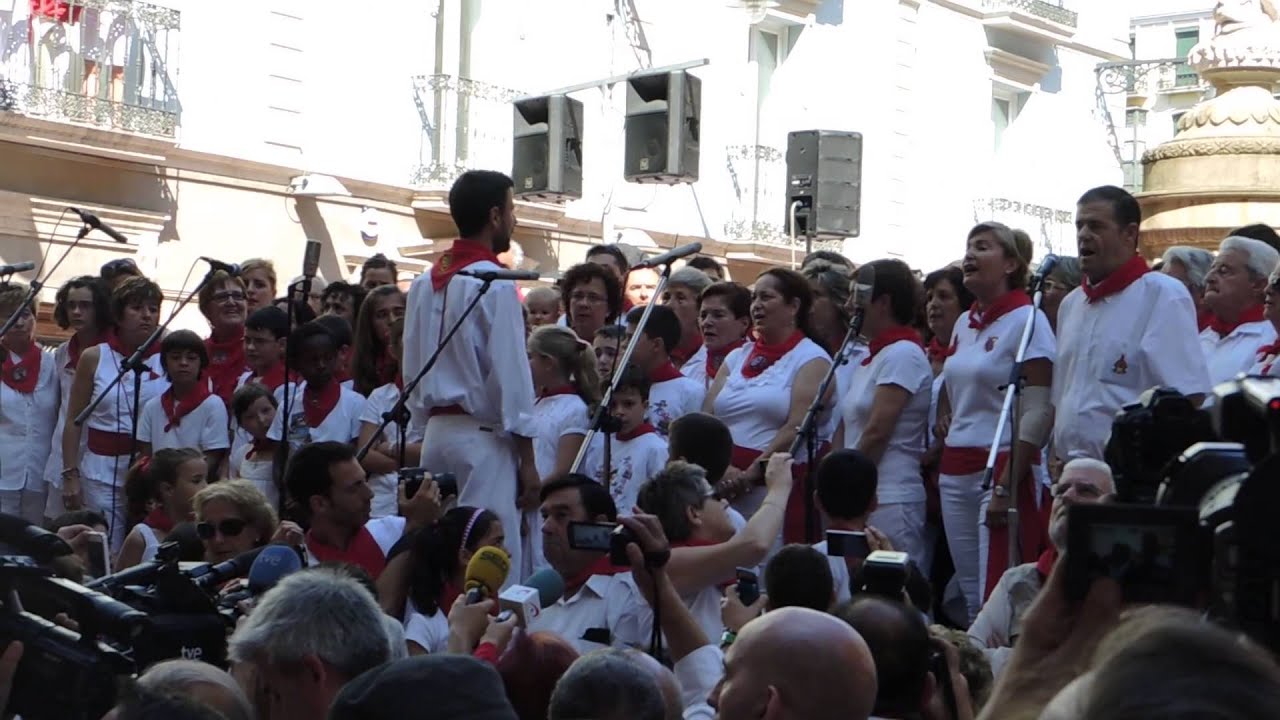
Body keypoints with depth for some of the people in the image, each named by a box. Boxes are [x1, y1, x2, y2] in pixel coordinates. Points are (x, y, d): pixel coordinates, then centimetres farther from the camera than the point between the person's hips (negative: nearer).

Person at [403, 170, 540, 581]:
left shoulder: (424, 284, 10)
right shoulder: (495, 284, -11)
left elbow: (412, 370, 13)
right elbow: (511, 376, -13)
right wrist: (527, 460, -9)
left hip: (437, 433, 8)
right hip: (485, 436, -7)